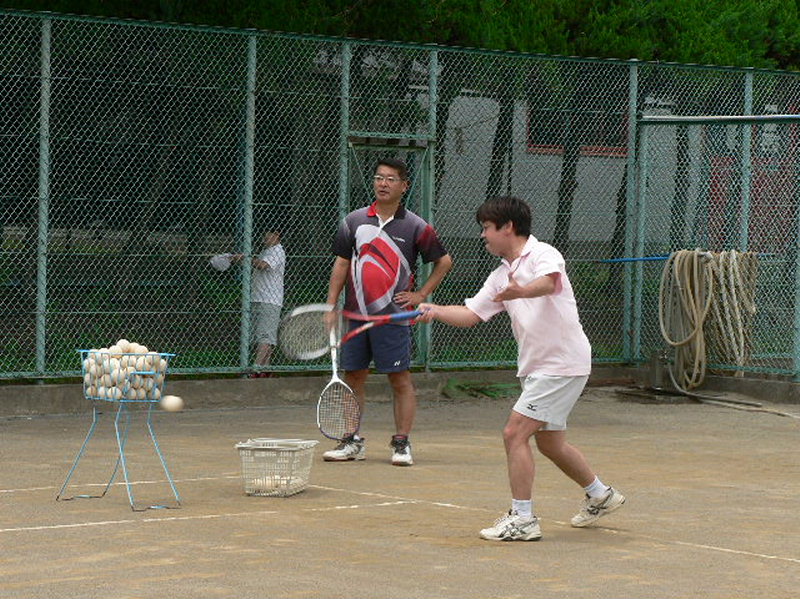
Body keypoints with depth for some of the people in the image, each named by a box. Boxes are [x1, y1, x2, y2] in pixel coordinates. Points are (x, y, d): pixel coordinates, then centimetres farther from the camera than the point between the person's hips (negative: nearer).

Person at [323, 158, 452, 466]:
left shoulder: (415, 227, 0)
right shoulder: (354, 221, 8)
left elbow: (444, 261, 10)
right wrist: (331, 307, 4)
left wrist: (421, 294, 2)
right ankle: (352, 442, 15)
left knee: (400, 379, -3)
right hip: (355, 313, 3)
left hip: (393, 315, -3)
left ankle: (401, 443, 4)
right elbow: (341, 265, 10)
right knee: (352, 377, 6)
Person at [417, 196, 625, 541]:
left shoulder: (543, 254, -12)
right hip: (536, 367, 9)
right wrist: (435, 311, -6)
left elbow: (549, 282, -35)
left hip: (561, 364, -9)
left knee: (514, 434, -13)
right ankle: (600, 496, 38)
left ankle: (522, 519, -10)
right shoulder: (501, 276, 14)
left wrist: (522, 291, -55)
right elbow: (471, 314, 11)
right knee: (550, 443, 19)